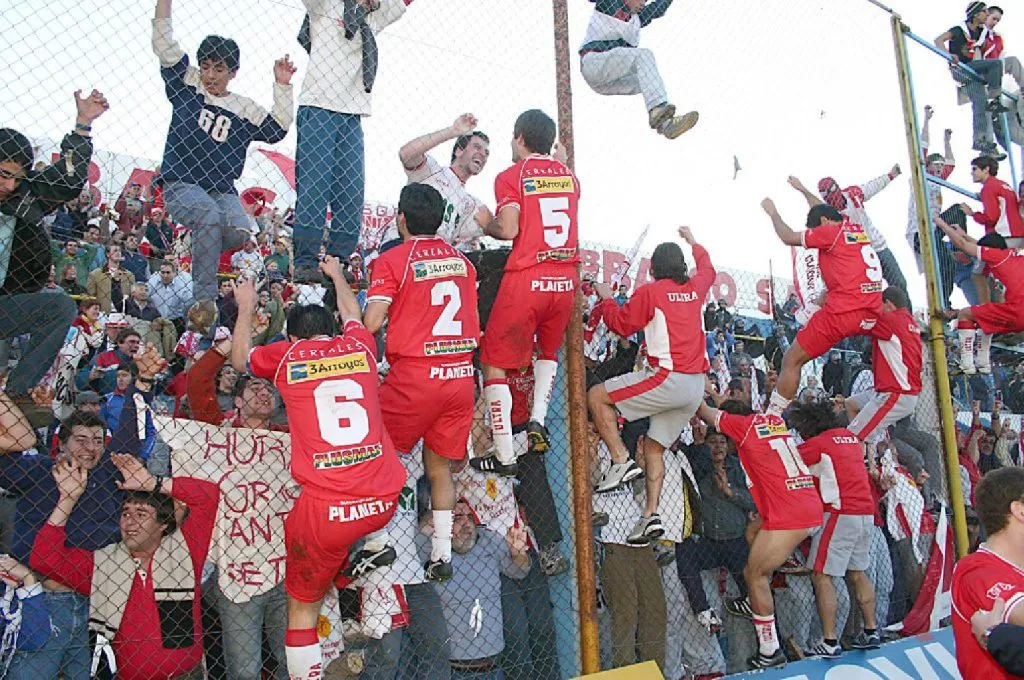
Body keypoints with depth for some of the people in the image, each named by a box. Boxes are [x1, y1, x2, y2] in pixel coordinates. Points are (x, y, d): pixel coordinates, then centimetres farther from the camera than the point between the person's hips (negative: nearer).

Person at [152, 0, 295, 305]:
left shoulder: (245, 108, 13)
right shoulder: (186, 83, 10)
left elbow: (278, 129, 4)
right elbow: (164, 43, 4)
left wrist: (282, 87, 0)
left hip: (222, 190, 2)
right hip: (180, 184, -2)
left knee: (240, 232, -28)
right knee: (210, 216, -34)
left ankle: (196, 248, 4)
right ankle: (205, 297, -30)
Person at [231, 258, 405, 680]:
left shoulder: (286, 355, 6)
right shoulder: (359, 345, 11)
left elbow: (239, 359, 29)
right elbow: (353, 318, 37)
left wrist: (246, 307, 43)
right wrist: (337, 275, 55)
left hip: (327, 509, -3)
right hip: (385, 501, 3)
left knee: (301, 608, 14)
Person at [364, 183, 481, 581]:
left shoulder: (392, 260, -5)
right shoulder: (461, 261, 12)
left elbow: (371, 323, -11)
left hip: (414, 375, -5)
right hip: (461, 374, 5)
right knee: (439, 465, 14)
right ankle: (442, 554, 15)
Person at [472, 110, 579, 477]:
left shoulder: (511, 176, -2)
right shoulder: (569, 176, 14)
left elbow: (508, 229, -13)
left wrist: (484, 225, 8)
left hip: (527, 278, -5)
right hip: (566, 278, 5)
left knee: (494, 361, 7)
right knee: (549, 350, 29)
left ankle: (504, 456, 5)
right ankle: (538, 421, 12)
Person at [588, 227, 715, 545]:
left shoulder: (649, 292, -3)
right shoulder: (695, 288, 15)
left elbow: (621, 325, 2)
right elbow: (708, 270, 37)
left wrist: (607, 298, 18)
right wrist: (692, 242, 52)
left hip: (668, 377, -7)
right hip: (696, 385, 7)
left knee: (597, 396, 2)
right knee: (654, 446, 13)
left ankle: (621, 461, -7)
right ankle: (651, 515, 2)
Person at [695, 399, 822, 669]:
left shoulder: (743, 424, -3)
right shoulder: (775, 420, 17)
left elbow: (704, 411, 10)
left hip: (787, 516, -9)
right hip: (812, 507, 9)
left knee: (756, 574, 2)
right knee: (754, 529, 30)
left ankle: (770, 652, 6)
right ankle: (755, 604, 36)